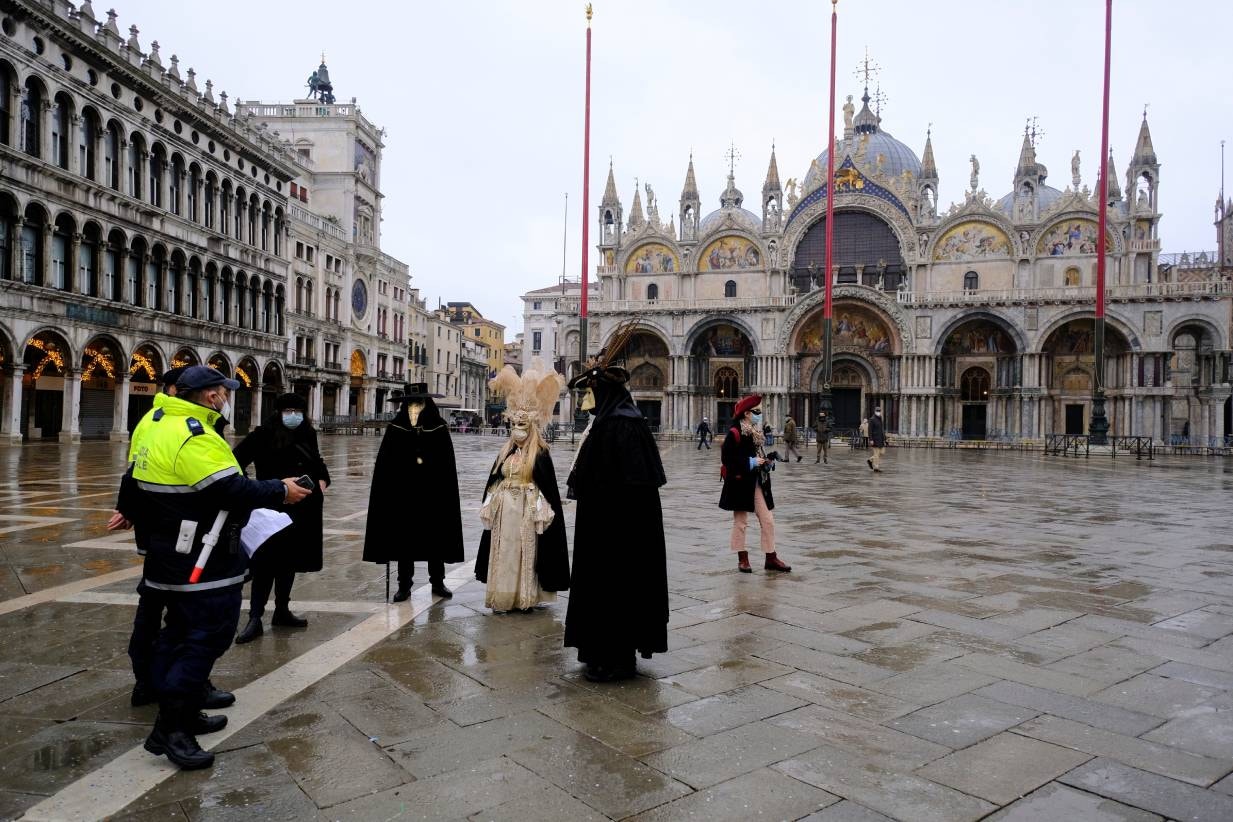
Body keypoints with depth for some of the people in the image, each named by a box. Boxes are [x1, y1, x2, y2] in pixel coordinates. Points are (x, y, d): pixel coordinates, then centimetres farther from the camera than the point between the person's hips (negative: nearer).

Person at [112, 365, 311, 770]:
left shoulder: (157, 424, 10)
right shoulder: (195, 438, -22)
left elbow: (134, 476, 22)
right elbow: (232, 490, -27)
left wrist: (132, 511, 39)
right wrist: (281, 491, -15)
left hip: (170, 556, 11)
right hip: (202, 563, -11)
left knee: (181, 633, 19)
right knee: (208, 637, -5)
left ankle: (184, 714, 30)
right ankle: (170, 729, -1)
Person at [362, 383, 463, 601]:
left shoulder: (439, 428, -3)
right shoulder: (395, 428, -3)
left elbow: (447, 466, -2)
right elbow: (385, 466, -4)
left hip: (432, 495, 0)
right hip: (403, 495, 0)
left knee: (435, 538, 9)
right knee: (404, 539, 7)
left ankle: (438, 582, 22)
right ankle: (404, 584, 19)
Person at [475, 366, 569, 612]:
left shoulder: (540, 454, -7)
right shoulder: (506, 452, 9)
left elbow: (546, 486, -9)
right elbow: (494, 481, 11)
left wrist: (540, 509, -15)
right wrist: (489, 504, 6)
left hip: (527, 509, -5)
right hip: (504, 508, 5)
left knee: (525, 552, 1)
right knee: (503, 552, 8)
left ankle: (525, 597, 10)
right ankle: (503, 595, 17)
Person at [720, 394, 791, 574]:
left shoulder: (758, 433, 10)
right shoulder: (735, 433, -14)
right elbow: (727, 458, -19)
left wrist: (768, 463, 0)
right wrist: (750, 463, -21)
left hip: (758, 483, 7)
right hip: (741, 483, -7)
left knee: (768, 520, 6)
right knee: (741, 521, 6)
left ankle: (771, 558, 14)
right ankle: (742, 559, 17)